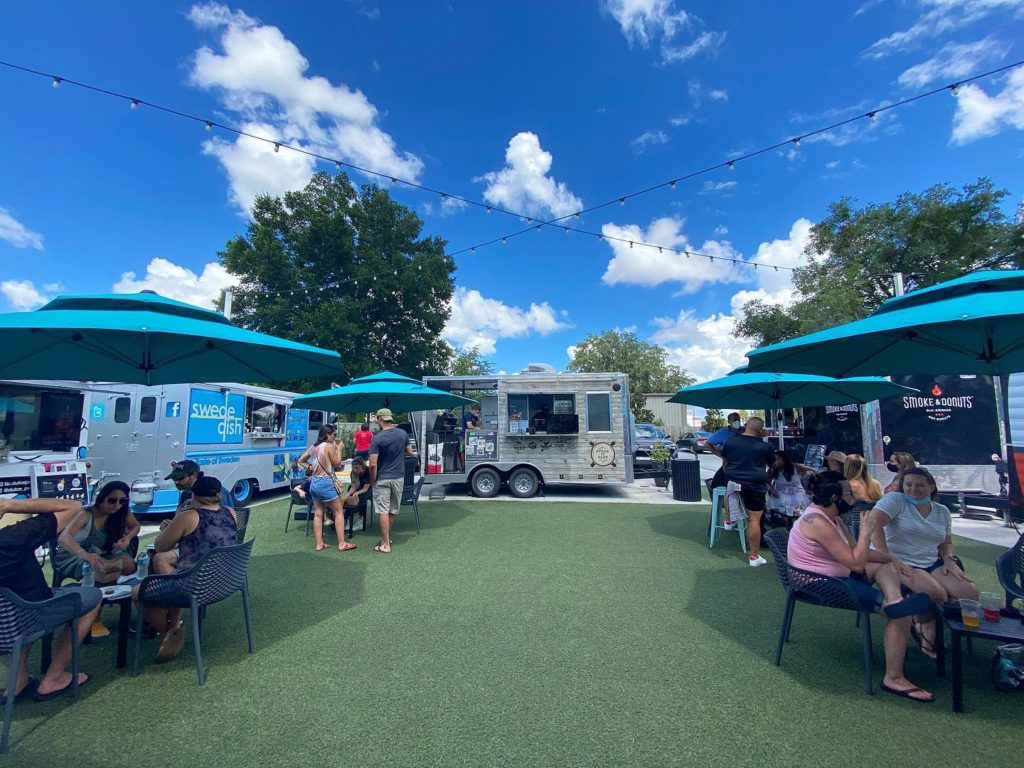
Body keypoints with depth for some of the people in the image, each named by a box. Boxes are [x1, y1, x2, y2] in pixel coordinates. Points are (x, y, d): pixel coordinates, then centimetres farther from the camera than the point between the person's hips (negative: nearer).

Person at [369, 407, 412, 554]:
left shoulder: (377, 438, -17)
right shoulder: (403, 433, -3)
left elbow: (373, 464, -18)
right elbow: (409, 452, 10)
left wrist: (373, 479, -4)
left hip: (382, 479, -5)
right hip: (399, 477, 5)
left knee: (383, 511, 1)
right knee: (392, 510, 18)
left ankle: (386, 545, 4)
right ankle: (386, 536, 33)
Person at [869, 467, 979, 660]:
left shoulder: (942, 511, 14)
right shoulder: (895, 499, -8)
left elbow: (946, 543, 24)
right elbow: (874, 524, -23)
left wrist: (949, 559, 1)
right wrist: (888, 558, -29)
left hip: (932, 564, 7)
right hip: (900, 563, -7)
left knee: (970, 593, -12)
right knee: (936, 593, -29)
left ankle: (929, 621, 11)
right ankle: (922, 626, 6)